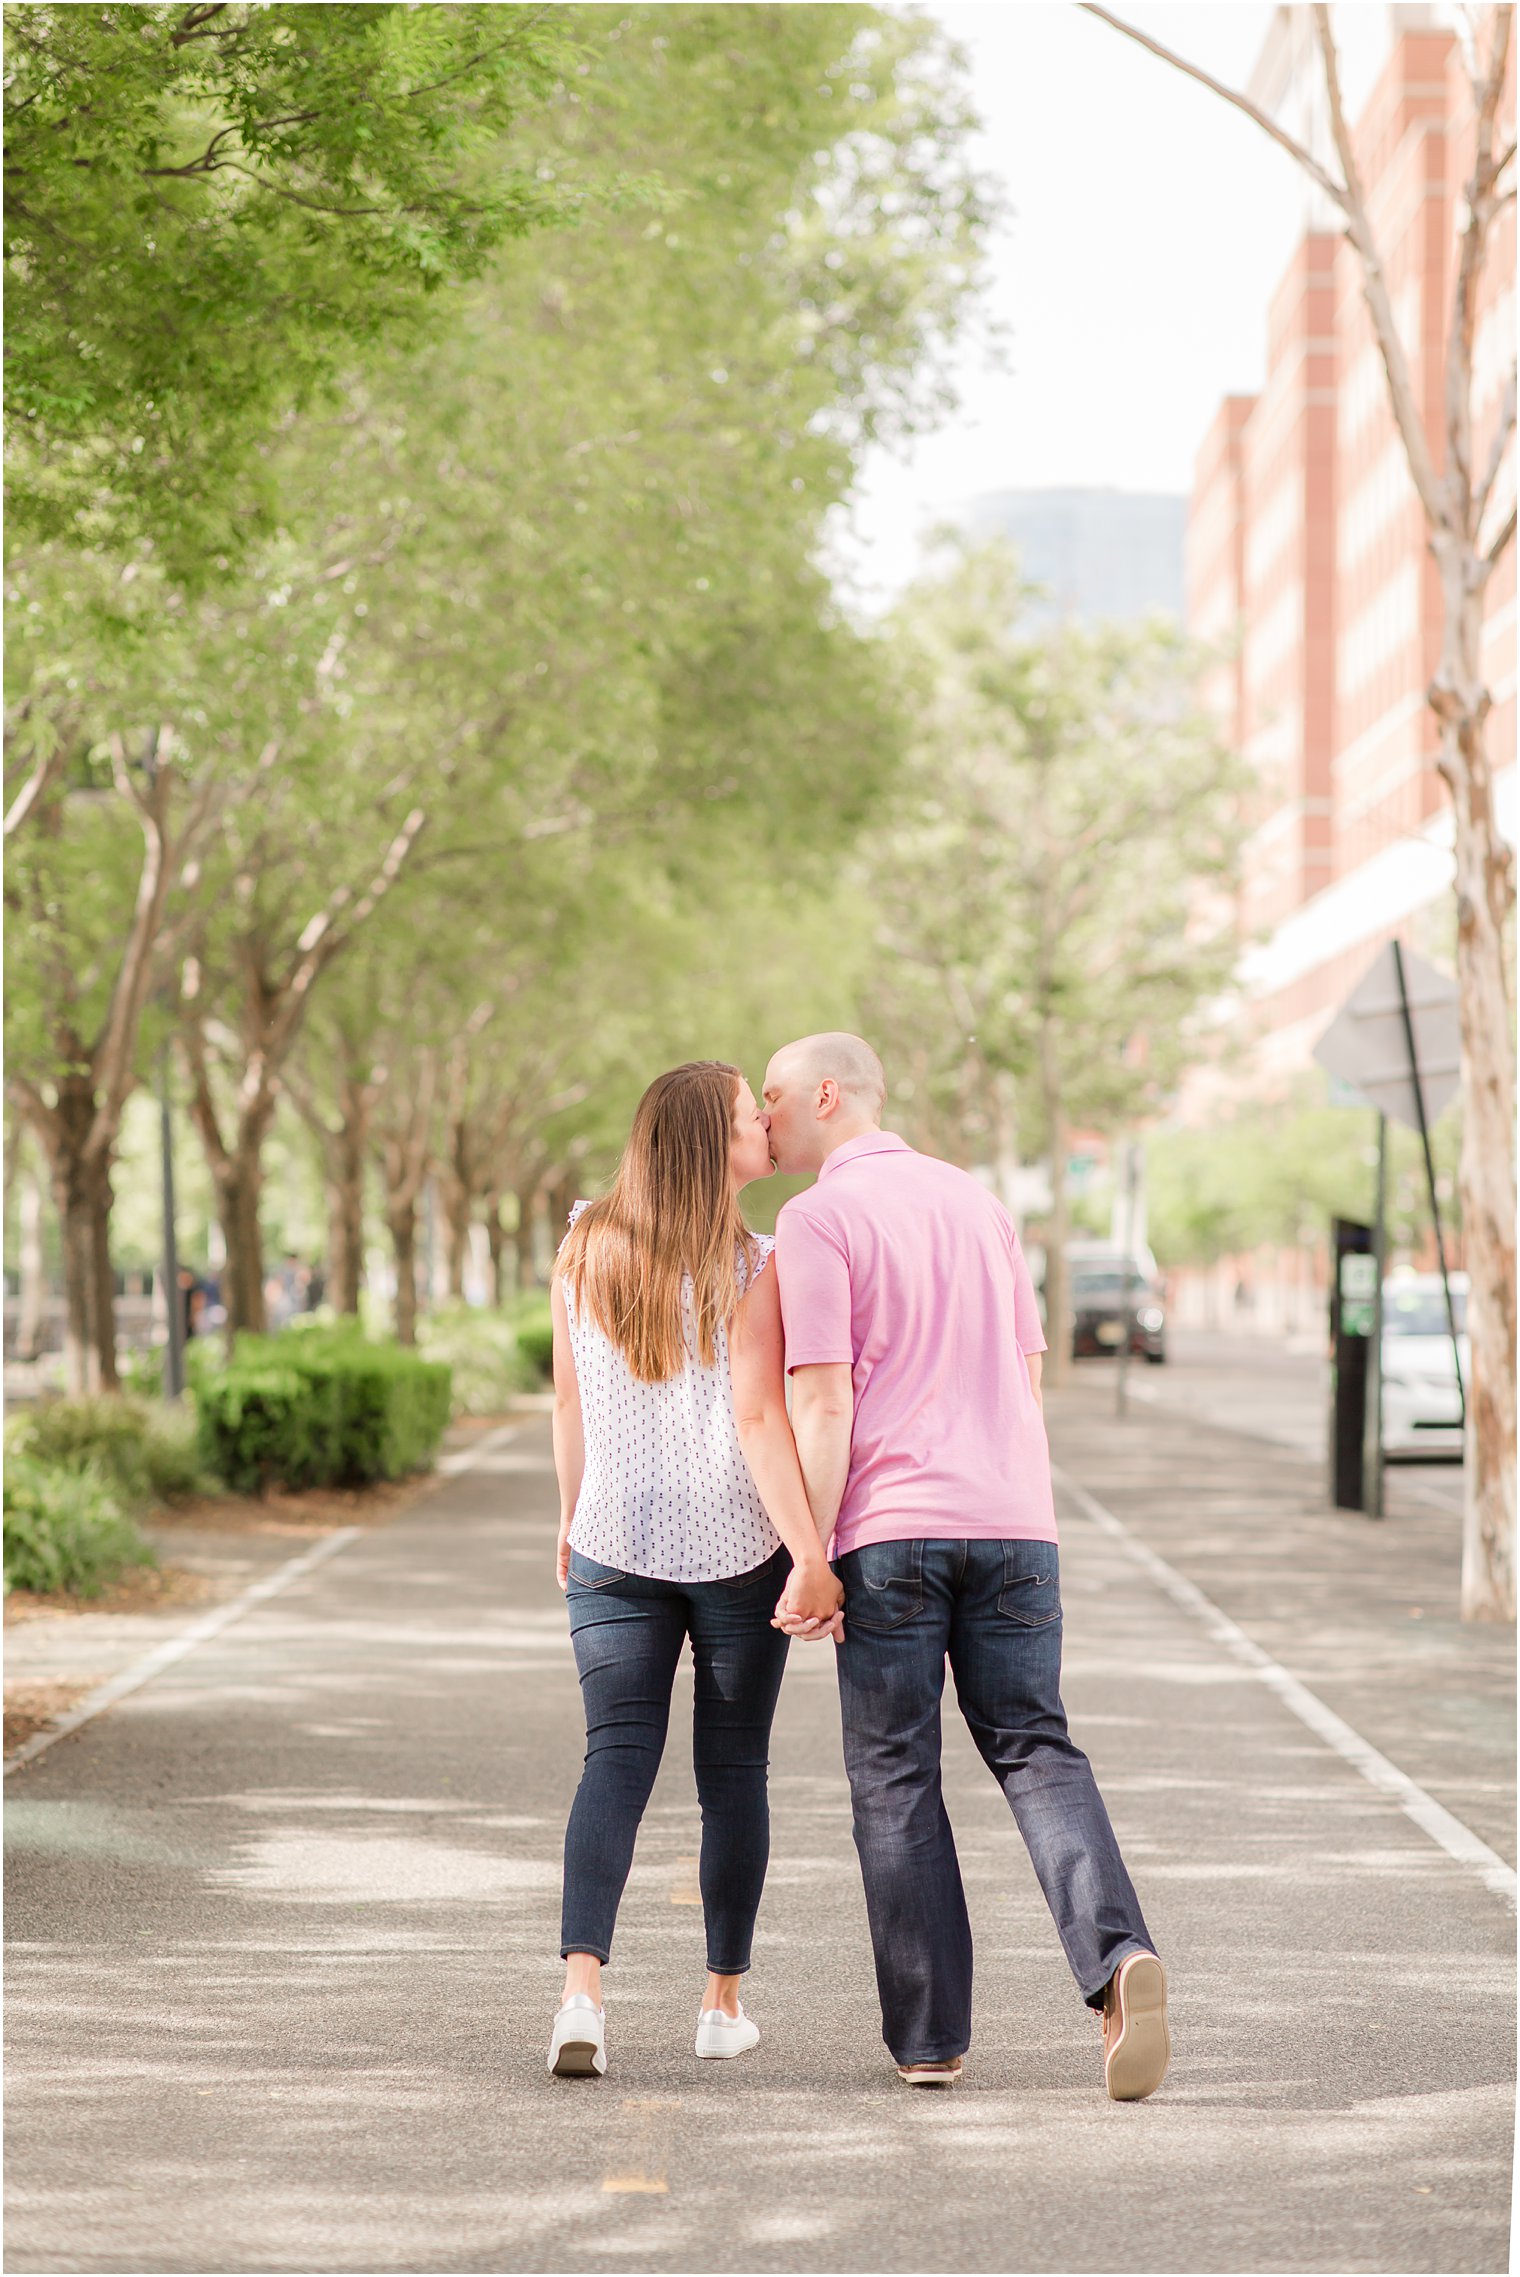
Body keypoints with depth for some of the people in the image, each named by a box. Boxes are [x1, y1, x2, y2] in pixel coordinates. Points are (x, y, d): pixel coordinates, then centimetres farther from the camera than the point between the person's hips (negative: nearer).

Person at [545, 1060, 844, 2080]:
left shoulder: (585, 1249, 3)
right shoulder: (749, 1265, -10)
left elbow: (569, 1401, 8)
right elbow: (758, 1418, -17)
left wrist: (574, 1520, 20)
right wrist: (810, 1556, -17)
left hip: (615, 1547, 3)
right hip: (735, 1547, -3)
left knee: (616, 1759, -1)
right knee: (734, 1769, 10)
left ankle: (583, 1987, -19)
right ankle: (723, 2001, 18)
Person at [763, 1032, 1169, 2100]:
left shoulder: (818, 1220, -4)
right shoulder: (979, 1201, 16)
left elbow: (825, 1406, -11)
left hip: (890, 1529, -5)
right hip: (1013, 1520, 5)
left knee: (896, 1778, 6)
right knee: (1035, 1745, 6)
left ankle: (930, 2034, 7)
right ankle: (1117, 1953, -18)